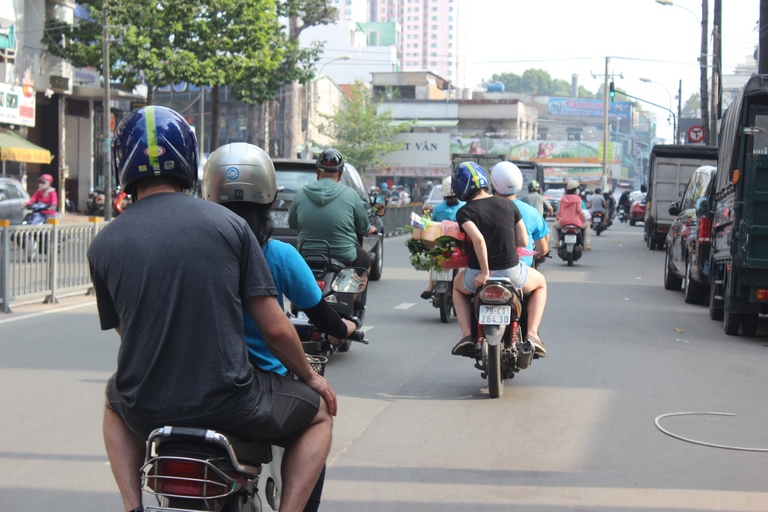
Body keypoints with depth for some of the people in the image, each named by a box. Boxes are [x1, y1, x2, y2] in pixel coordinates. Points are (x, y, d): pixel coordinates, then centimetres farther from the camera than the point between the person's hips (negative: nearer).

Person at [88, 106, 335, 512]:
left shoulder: (103, 245, -1)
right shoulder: (229, 224, -5)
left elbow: (122, 330, 11)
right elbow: (275, 328, -5)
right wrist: (310, 377, 14)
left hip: (145, 411, 2)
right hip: (227, 405, -2)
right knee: (319, 413, 25)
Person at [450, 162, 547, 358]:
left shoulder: (464, 212, -8)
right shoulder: (509, 205, 3)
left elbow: (478, 239, -24)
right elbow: (523, 242, 2)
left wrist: (484, 272, -16)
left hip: (477, 275, -1)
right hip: (511, 272, 1)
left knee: (458, 285, 36)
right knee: (540, 284, 33)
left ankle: (467, 334, 15)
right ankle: (532, 335, 12)